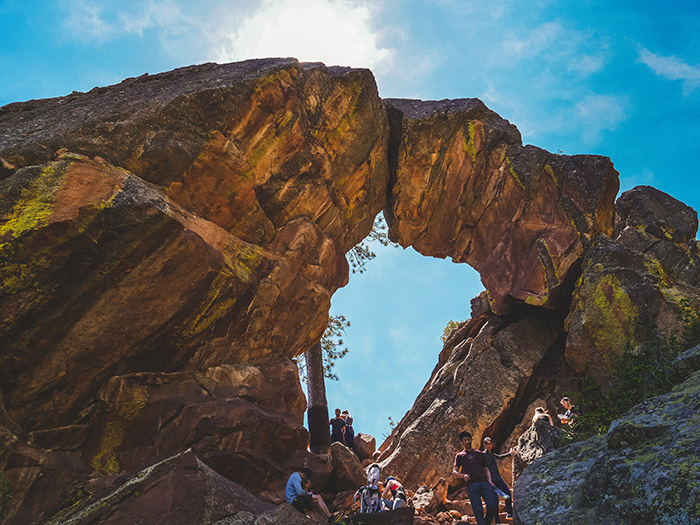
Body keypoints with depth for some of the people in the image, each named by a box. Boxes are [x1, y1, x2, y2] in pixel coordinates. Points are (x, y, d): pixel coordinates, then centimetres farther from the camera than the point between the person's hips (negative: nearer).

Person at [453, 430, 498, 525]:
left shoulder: (480, 453, 26)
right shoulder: (459, 456, 20)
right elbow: (454, 471, 11)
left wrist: (489, 481, 5)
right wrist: (463, 476, -10)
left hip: (484, 482, 2)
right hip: (472, 484, -1)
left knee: (493, 506, -14)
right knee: (478, 510, -11)